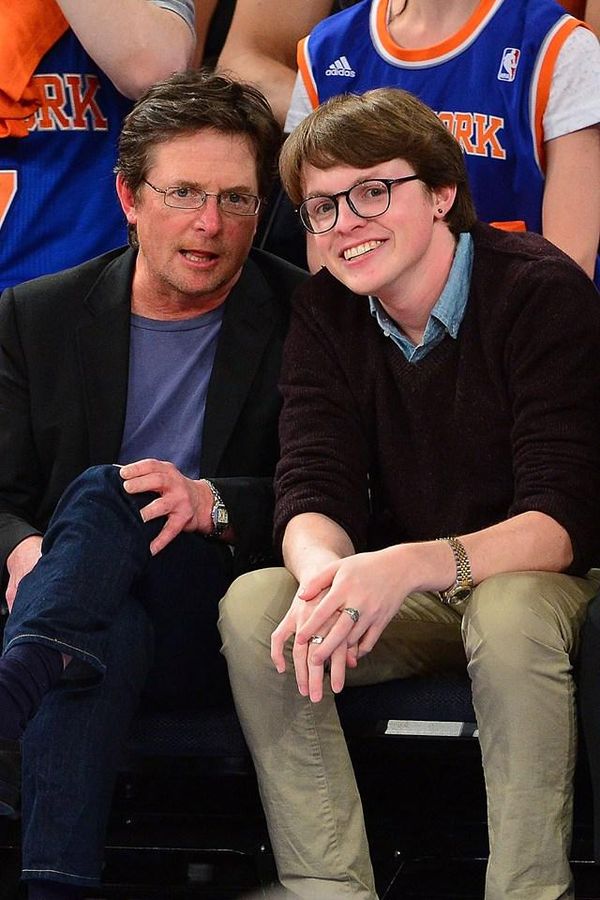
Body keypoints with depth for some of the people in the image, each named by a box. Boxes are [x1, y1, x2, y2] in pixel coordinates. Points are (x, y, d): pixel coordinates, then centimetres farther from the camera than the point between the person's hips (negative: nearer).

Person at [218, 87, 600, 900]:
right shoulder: (325, 313, 0)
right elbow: (313, 491, -8)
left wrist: (414, 565, -42)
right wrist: (324, 574, -35)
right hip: (394, 597, 5)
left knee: (512, 612, -38)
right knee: (253, 605, -22)